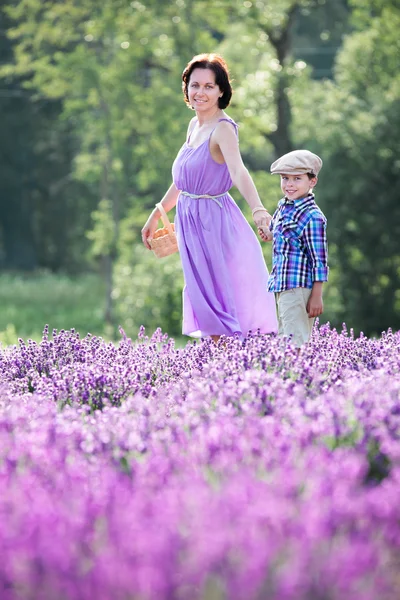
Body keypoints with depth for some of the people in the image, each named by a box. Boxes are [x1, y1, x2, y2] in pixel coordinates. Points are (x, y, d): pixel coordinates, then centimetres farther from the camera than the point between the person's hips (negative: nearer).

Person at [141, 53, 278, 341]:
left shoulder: (223, 129, -17)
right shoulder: (194, 126, 8)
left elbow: (238, 172, -35)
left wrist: (258, 210, -51)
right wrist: (157, 214, 28)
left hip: (215, 222, -8)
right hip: (191, 220, 8)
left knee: (219, 299, -4)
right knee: (202, 295, 12)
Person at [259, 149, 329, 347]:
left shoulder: (312, 217, -16)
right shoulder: (283, 206, 10)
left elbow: (319, 258, -15)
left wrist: (316, 296, -16)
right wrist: (271, 235, 7)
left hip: (298, 288, -10)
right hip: (280, 286, 10)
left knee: (296, 342, -9)